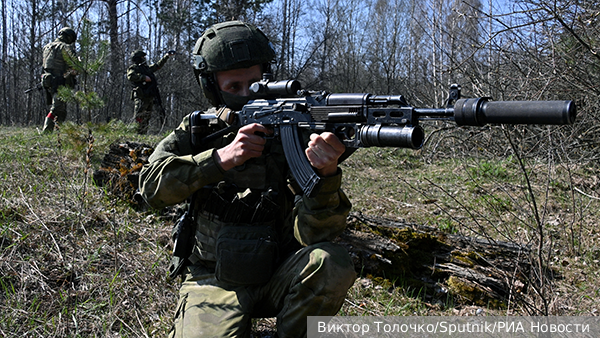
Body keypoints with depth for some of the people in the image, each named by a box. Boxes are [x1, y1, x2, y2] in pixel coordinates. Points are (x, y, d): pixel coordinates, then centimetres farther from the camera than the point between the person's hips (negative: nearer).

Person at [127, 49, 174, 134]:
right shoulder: (133, 68, 2)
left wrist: (166, 56, 38)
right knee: (138, 118, -16)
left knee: (146, 118, 6)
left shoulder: (147, 67, 26)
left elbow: (158, 65, 37)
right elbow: (131, 76, -18)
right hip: (141, 97, -8)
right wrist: (144, 77, -17)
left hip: (150, 97, 8)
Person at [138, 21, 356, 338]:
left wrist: (325, 174, -38)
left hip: (277, 275, 1)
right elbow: (152, 184, -14)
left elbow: (312, 234, -17)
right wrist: (221, 157, -26)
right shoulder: (198, 130, 1)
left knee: (332, 262, -28)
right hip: (214, 278, 0)